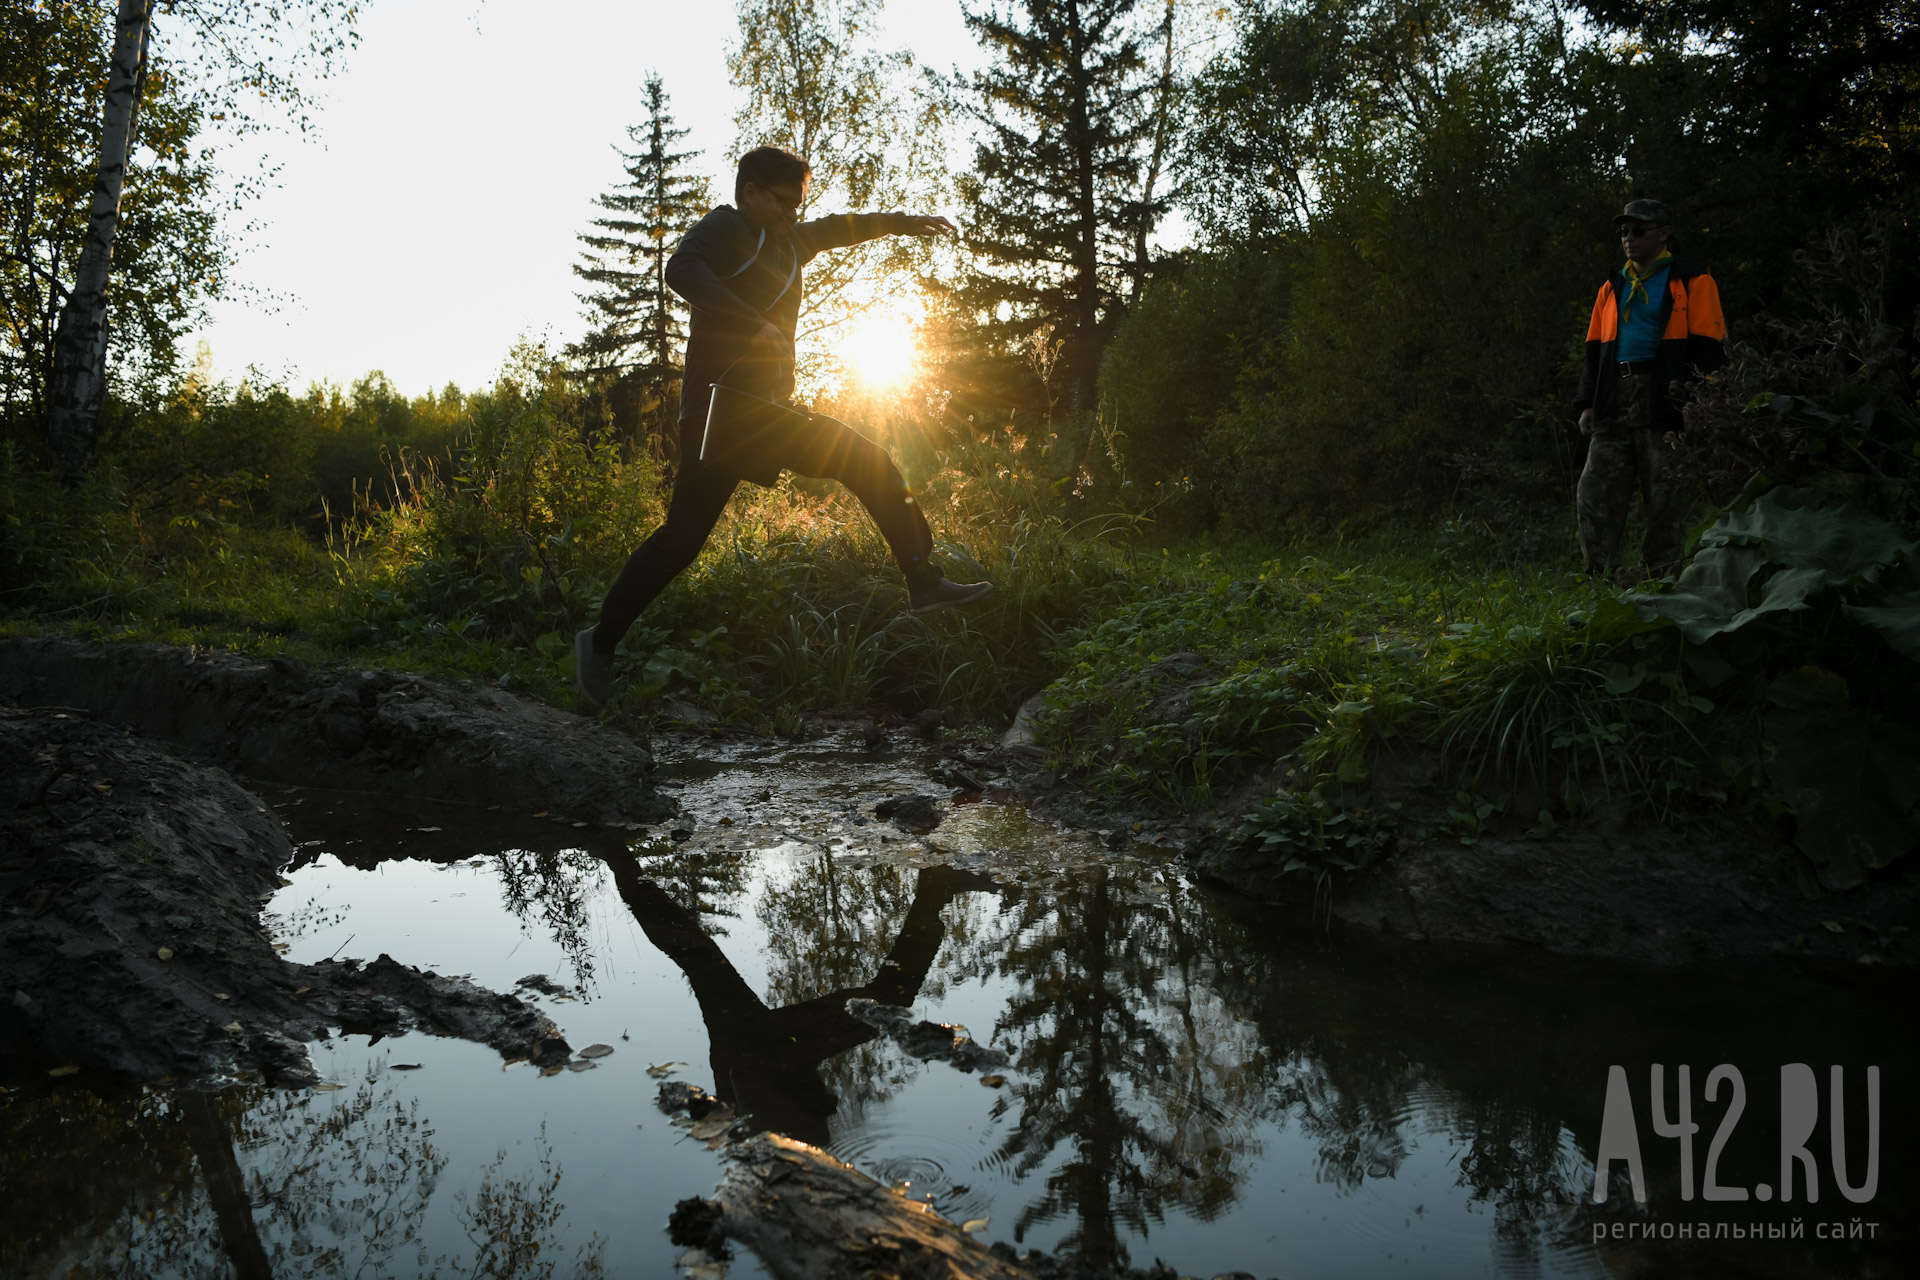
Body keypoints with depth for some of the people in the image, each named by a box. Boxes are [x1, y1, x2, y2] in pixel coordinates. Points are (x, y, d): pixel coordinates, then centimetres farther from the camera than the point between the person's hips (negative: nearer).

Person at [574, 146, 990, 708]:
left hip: (769, 412, 9)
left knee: (870, 464, 5)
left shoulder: (787, 241, 23)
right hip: (721, 406, -9)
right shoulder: (726, 227, -2)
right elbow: (683, 269, -24)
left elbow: (837, 228, 42)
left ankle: (924, 582, 7)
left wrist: (903, 222, 41)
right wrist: (754, 324, -31)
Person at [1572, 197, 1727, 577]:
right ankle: (1600, 576, 2)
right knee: (1596, 492, -2)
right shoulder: (1612, 288, 21)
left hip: (1664, 400, -5)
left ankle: (1663, 578, 3)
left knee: (1665, 496, -3)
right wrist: (1588, 404, 10)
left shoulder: (1692, 282, 4)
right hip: (1614, 403, 5)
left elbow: (1707, 348, -3)